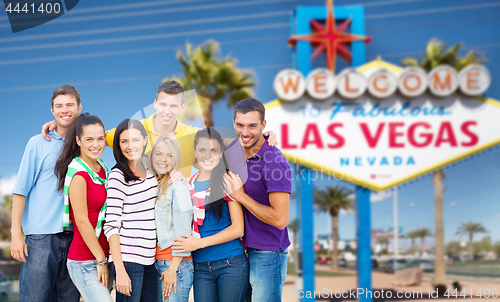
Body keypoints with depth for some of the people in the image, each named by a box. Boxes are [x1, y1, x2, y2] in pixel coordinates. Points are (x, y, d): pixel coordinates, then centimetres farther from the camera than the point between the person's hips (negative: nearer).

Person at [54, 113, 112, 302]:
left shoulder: (102, 168, 10)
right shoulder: (78, 175, -15)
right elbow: (82, 222, -15)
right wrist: (101, 260, -10)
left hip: (102, 255, 8)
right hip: (85, 263, -8)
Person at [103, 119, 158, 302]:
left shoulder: (151, 171, 10)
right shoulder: (118, 176, -8)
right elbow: (111, 225, -12)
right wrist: (120, 270, -18)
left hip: (151, 259, 6)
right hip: (128, 259, -6)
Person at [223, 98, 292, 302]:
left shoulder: (274, 161, -19)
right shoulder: (238, 156, 8)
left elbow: (280, 220, -23)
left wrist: (240, 195, -17)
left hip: (267, 255, -8)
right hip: (246, 251, 8)